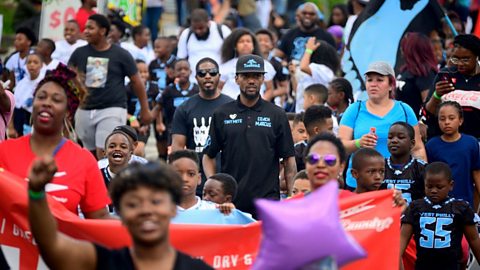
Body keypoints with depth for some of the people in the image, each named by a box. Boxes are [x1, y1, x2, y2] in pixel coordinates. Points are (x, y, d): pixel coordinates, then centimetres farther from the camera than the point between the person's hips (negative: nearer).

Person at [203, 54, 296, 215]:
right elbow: (208, 156, 10)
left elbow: (289, 159, 6)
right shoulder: (222, 115, 8)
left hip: (267, 201, -1)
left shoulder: (277, 115, 6)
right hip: (229, 201, 1)